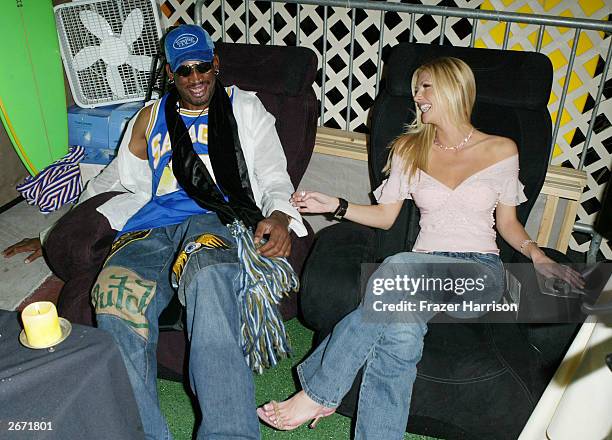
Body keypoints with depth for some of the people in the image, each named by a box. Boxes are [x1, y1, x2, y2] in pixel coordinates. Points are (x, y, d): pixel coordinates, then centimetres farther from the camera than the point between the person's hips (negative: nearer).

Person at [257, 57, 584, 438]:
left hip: (480, 274, -2)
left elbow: (508, 222, 13)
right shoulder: (408, 149, 13)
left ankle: (319, 393, -26)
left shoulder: (502, 150, 8)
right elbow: (385, 216, 14)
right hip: (424, 271, 2)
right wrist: (335, 205, 1)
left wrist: (536, 253, -5)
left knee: (399, 269, -35)